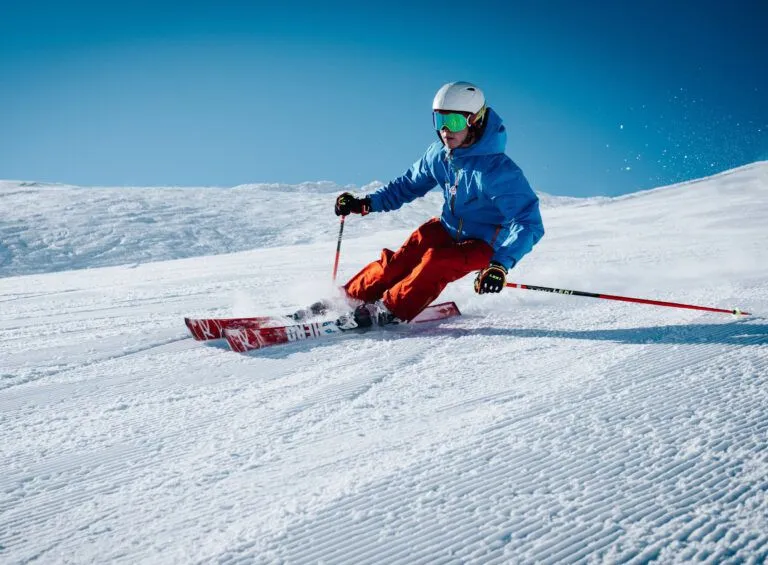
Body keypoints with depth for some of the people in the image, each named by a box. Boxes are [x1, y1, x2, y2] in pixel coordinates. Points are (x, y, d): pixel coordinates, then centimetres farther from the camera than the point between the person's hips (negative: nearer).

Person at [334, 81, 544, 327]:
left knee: (437, 262, -31)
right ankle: (349, 299, -4)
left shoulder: (498, 170, -29)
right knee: (399, 261, -15)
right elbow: (409, 184, 9)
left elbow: (528, 223, -33)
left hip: (484, 244, -5)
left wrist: (501, 264, -47)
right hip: (448, 229, 5)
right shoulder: (438, 154, -9)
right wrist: (366, 203, -2)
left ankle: (390, 310, -19)